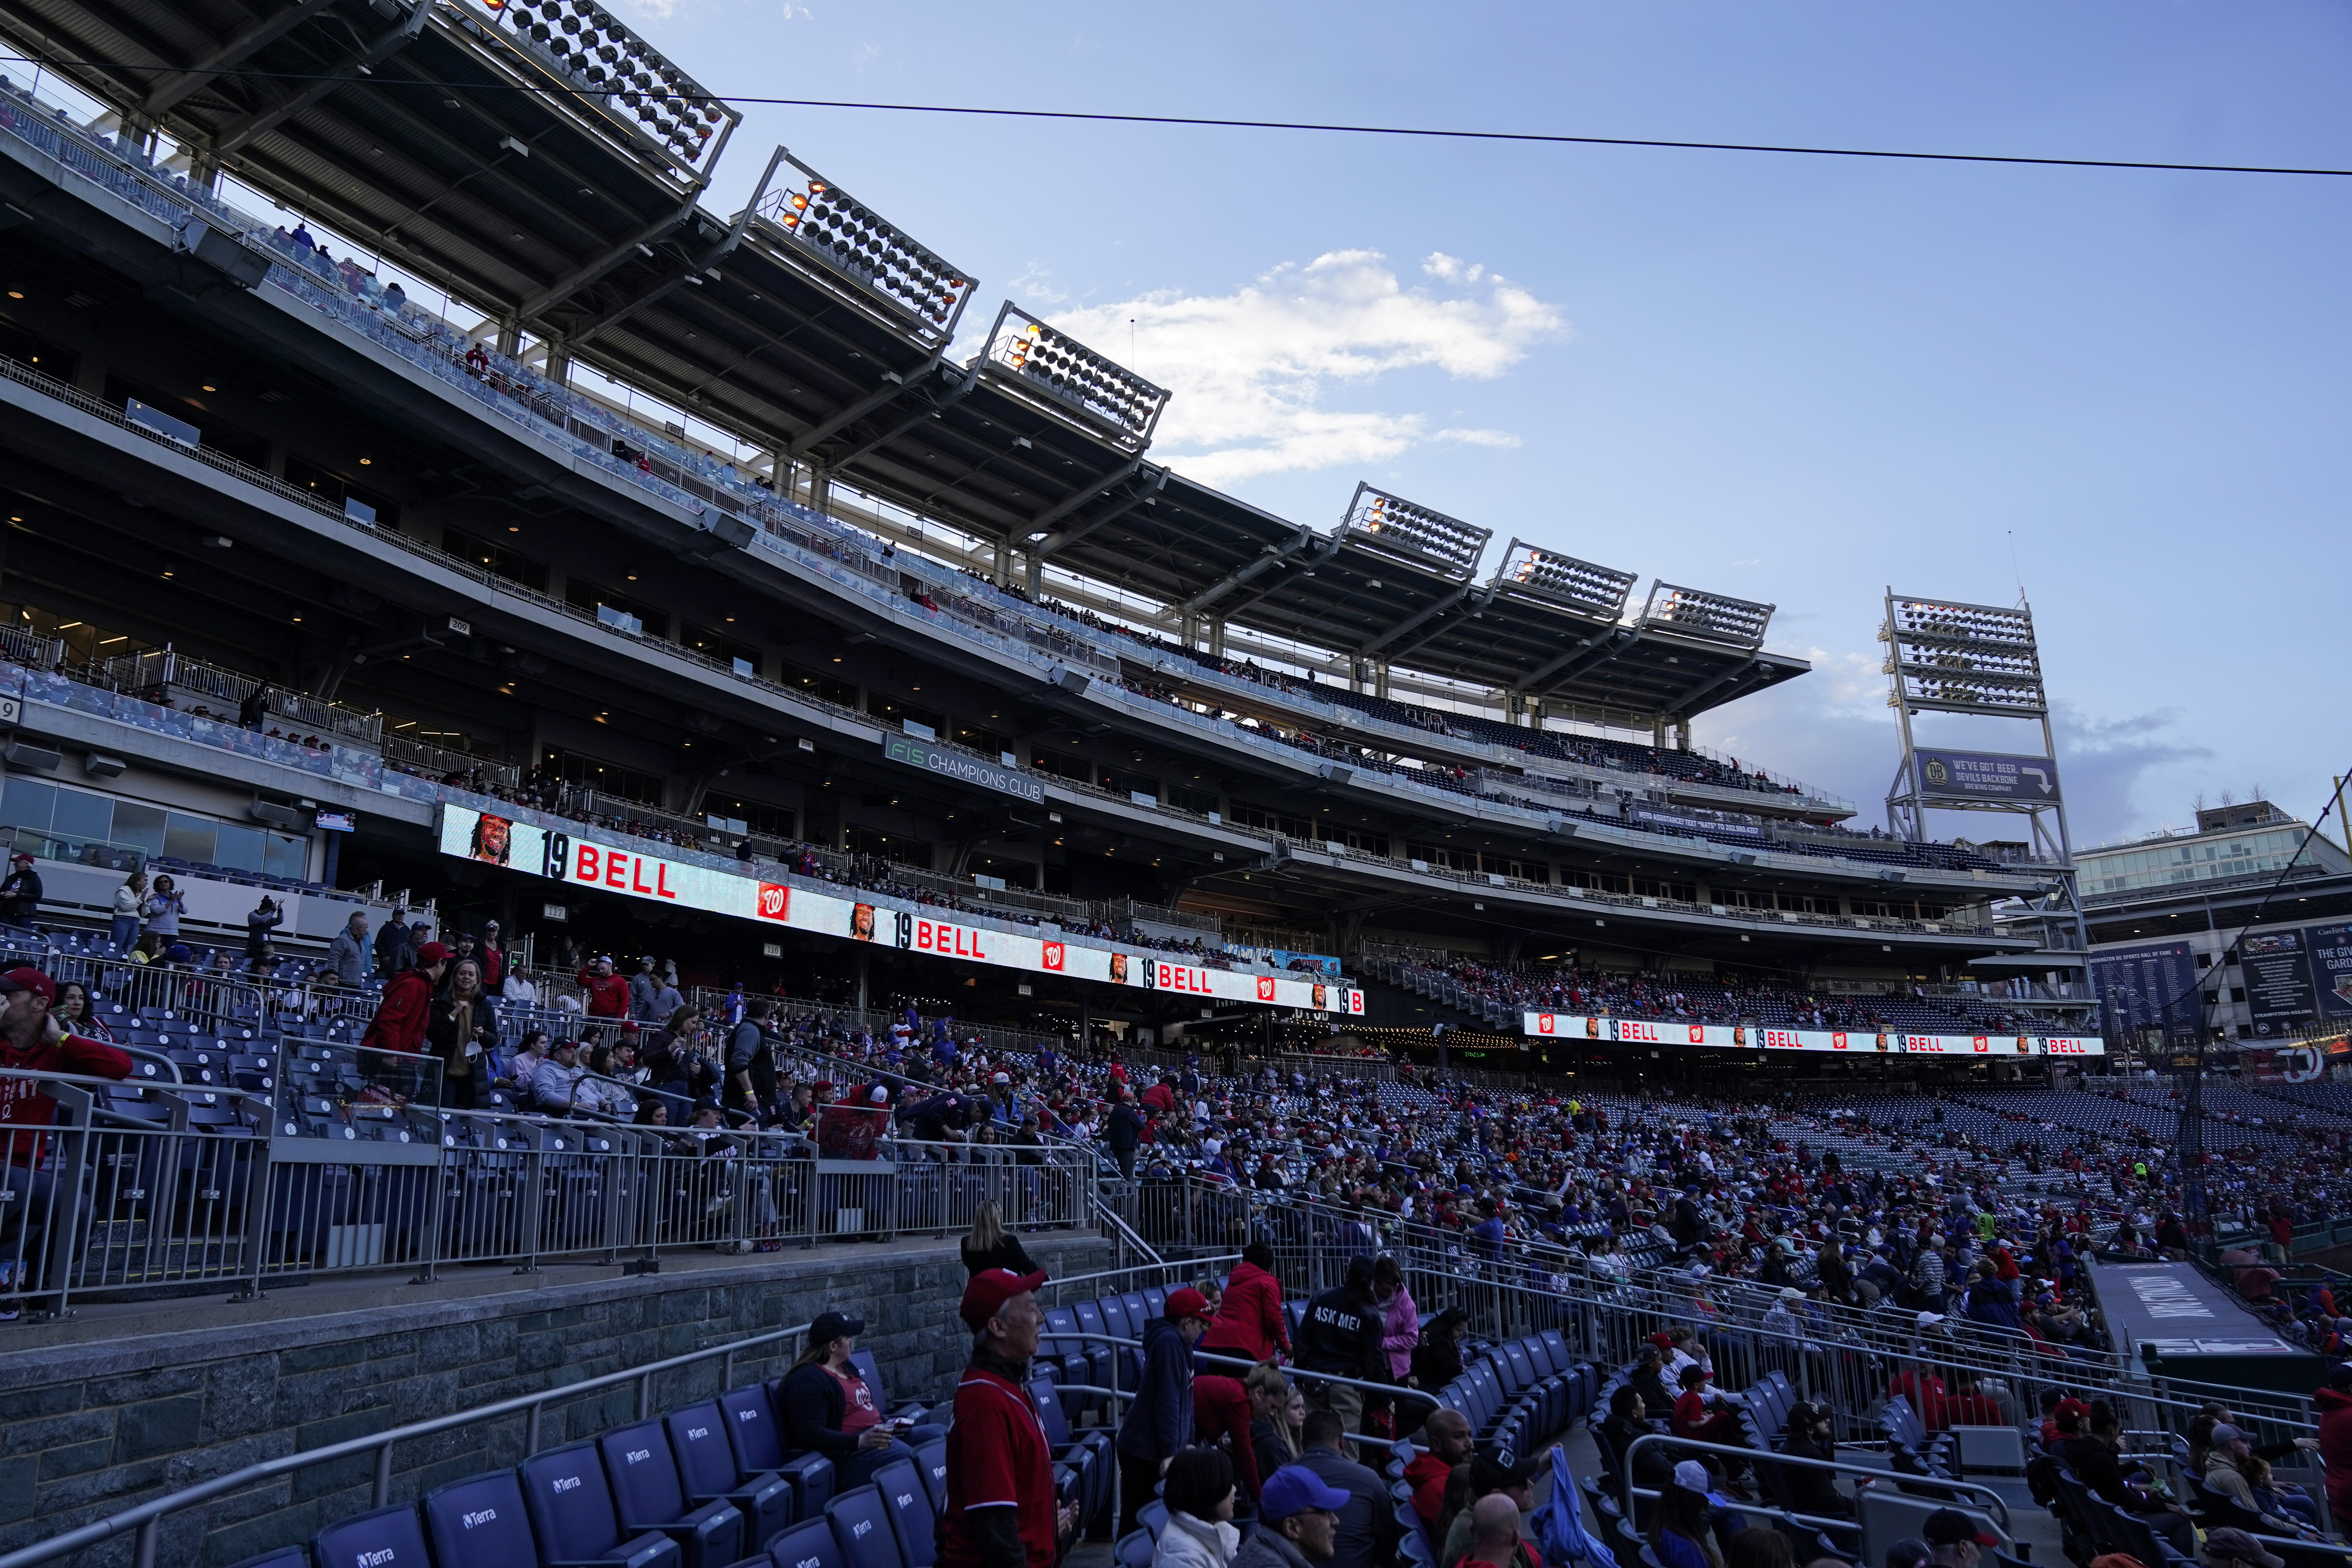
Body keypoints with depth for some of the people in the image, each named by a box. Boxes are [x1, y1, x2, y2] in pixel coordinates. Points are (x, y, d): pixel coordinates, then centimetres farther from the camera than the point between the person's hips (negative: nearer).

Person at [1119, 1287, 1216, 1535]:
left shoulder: (1178, 1343, 15)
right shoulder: (1170, 1343, -16)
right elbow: (1167, 1401, -21)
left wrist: (1186, 1442, 21)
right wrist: (1170, 1452, -21)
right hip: (1146, 1452, -9)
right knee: (1136, 1523, -5)